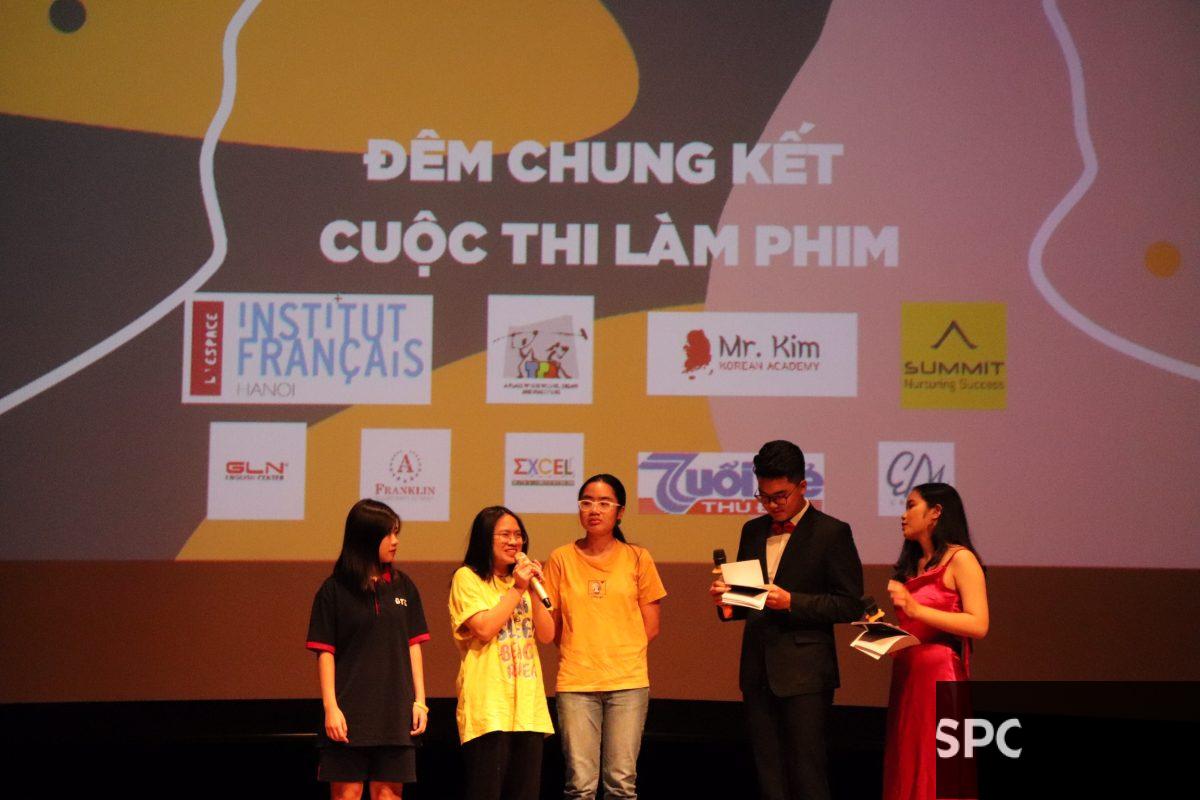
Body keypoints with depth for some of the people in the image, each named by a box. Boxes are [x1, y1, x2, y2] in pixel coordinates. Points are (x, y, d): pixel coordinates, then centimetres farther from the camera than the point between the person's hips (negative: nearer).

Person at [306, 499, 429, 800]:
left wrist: (420, 701, 5)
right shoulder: (334, 590, -1)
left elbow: (413, 647, 11)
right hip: (350, 712, -3)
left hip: (394, 713, 3)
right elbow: (325, 652, -3)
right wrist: (331, 707, -10)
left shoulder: (403, 587, 9)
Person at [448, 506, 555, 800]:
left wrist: (534, 592, -3)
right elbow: (484, 628, -15)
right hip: (488, 706, -7)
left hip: (528, 707, 7)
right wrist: (517, 590, -10)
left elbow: (547, 635, 10)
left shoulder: (522, 578, 19)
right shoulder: (467, 578, -1)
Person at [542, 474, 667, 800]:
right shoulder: (561, 559, 6)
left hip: (627, 680, 0)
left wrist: (616, 652, 5)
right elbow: (551, 626, 10)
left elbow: (650, 627, 9)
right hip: (576, 682, 0)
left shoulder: (637, 559, 6)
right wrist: (580, 652, 3)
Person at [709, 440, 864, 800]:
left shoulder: (831, 533, -4)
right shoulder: (753, 531, 14)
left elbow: (850, 605, -7)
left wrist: (791, 602, -18)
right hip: (758, 672, 6)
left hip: (804, 674, -6)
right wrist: (727, 602, -2)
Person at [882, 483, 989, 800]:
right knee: (907, 774, 5)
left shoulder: (960, 559, -4)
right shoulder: (912, 565, 19)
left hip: (940, 678, -7)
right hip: (906, 677, 7)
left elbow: (978, 625, -15)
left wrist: (917, 609, -18)